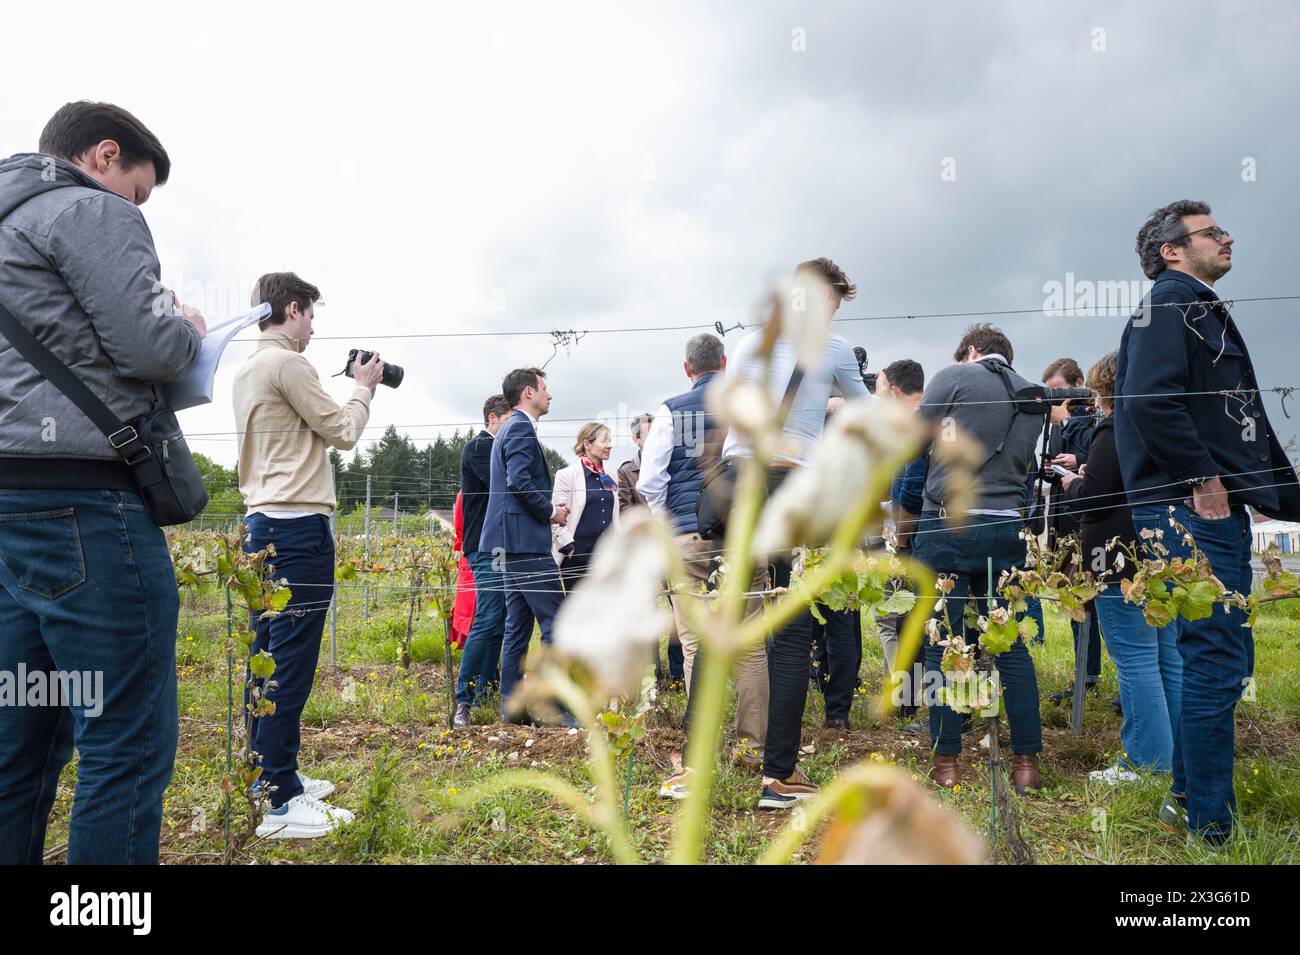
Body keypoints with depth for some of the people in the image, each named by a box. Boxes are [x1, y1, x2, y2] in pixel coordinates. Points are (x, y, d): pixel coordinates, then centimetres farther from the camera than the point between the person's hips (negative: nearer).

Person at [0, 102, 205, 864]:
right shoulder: (93, 212, -3)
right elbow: (148, 349, -13)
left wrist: (164, 330, 18)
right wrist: (190, 330, 8)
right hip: (86, 500, -10)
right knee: (129, 746, -6)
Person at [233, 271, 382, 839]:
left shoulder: (247, 370, 18)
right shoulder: (288, 364, -11)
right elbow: (342, 432, -5)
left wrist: (354, 388, 19)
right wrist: (364, 387, 9)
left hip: (263, 525, 10)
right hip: (298, 527, -10)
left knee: (269, 659, 15)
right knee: (290, 666, -7)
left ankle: (274, 776, 26)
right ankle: (282, 805, -2)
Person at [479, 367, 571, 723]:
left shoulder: (509, 429, 22)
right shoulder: (521, 428, -10)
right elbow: (519, 482, -22)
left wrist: (547, 509, 14)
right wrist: (550, 512, -10)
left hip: (511, 542, 11)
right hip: (526, 541, -11)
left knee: (518, 625, 12)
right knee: (556, 622, -8)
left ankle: (511, 704, 16)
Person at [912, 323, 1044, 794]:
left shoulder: (955, 376, -1)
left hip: (949, 522, -4)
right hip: (1007, 526, 5)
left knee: (940, 642, 2)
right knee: (1011, 644, 11)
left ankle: (946, 761, 6)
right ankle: (1026, 760, 13)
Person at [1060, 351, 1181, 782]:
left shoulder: (1115, 433, -13)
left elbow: (1091, 500, -16)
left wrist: (1071, 484, 6)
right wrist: (1087, 480, 21)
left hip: (1123, 560, -9)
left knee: (1136, 660, -4)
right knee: (1170, 657, 13)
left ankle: (1148, 763, 0)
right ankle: (1179, 758, 21)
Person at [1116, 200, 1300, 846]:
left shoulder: (1203, 310, 24)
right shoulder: (1170, 303, -7)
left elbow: (1244, 425, 26)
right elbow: (1149, 399, -24)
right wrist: (1202, 478, -19)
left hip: (1218, 509, 10)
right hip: (1193, 509, -10)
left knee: (1220, 658, 15)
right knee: (1217, 660, -7)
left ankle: (1188, 797, 27)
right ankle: (1211, 826, 4)